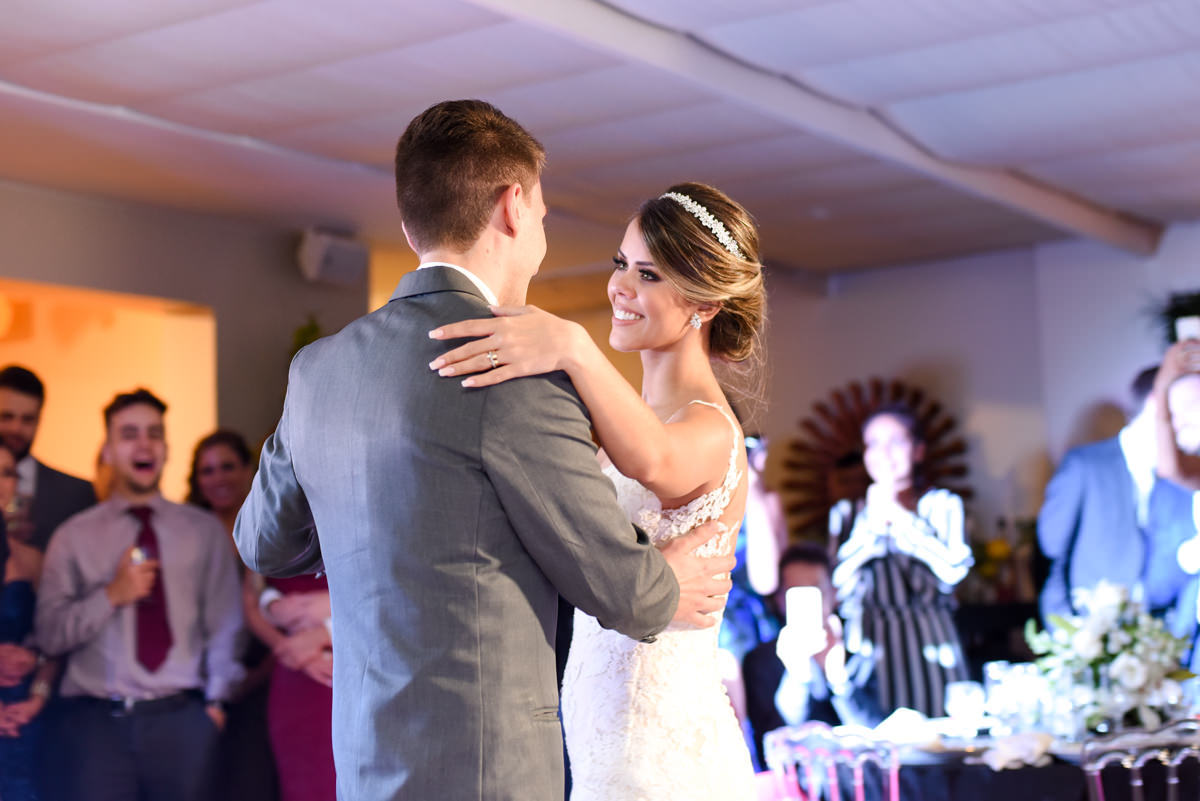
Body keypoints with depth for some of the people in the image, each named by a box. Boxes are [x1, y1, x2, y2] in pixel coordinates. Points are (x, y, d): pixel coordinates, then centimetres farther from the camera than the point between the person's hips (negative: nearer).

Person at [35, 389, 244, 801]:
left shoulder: (205, 531, 10)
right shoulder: (73, 537, 8)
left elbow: (225, 623, 8)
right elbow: (49, 634, 0)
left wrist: (216, 699, 0)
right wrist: (112, 595, -11)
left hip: (181, 717, 1)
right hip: (95, 718, 0)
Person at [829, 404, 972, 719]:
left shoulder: (941, 504, 7)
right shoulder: (847, 513, 12)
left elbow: (954, 568, -11)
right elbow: (838, 584, -1)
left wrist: (897, 515, -7)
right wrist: (871, 521, -5)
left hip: (927, 644, -1)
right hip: (870, 643, 1)